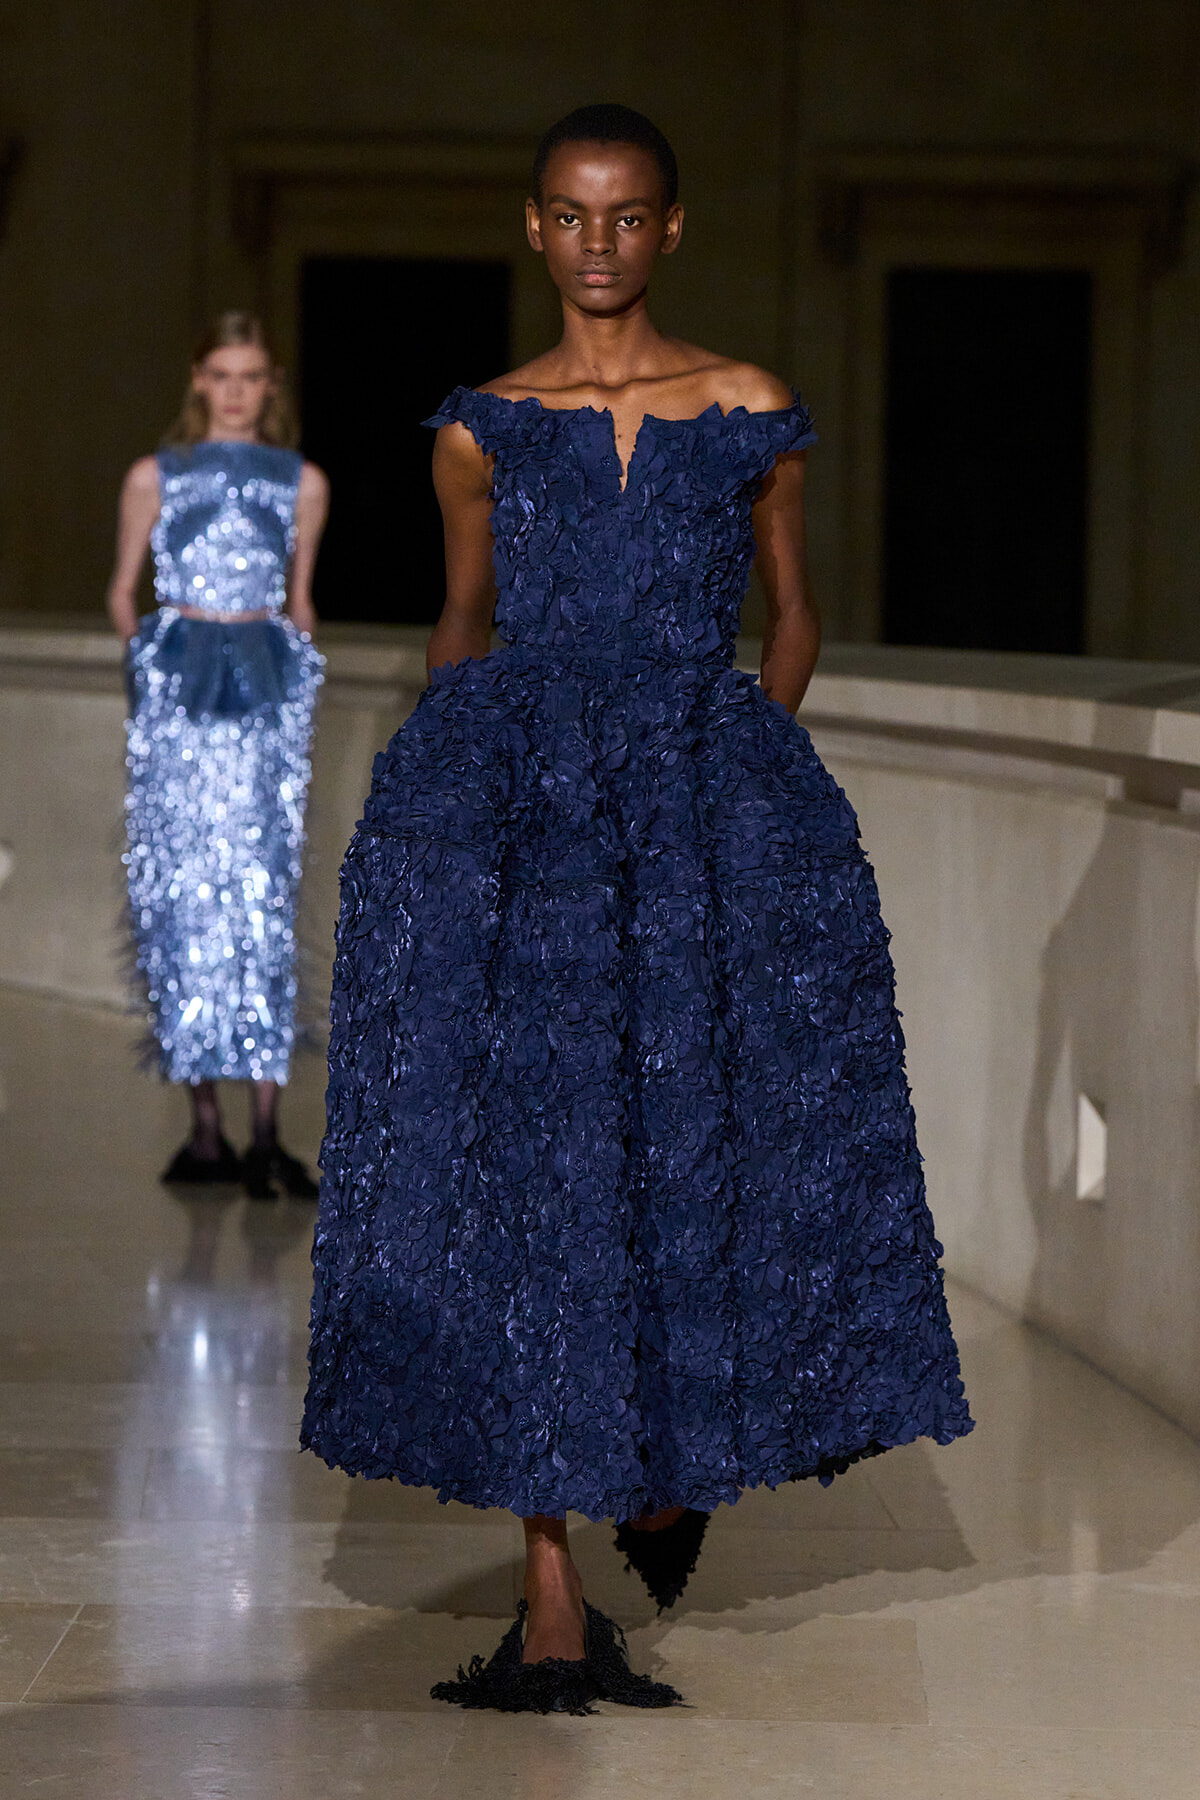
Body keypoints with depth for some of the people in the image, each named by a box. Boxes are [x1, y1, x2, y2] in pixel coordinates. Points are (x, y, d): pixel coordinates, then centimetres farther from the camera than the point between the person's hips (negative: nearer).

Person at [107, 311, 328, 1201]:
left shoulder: (304, 483, 13)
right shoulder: (154, 477, 10)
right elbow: (123, 591, 16)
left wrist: (295, 655, 7)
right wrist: (147, 653, 4)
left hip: (270, 686, 0)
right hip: (177, 684, 0)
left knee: (263, 890, -9)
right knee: (184, 889, -3)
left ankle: (266, 1134, -13)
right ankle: (206, 1123, 2)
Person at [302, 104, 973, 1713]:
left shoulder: (752, 418, 7)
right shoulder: (483, 429, 9)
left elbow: (792, 613, 15)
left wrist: (746, 765, 3)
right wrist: (450, 771, 2)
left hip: (707, 804, 0)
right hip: (512, 793, 0)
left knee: (707, 1147, -3)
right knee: (519, 1167, -6)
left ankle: (687, 1462, 30)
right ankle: (554, 1600, -4)